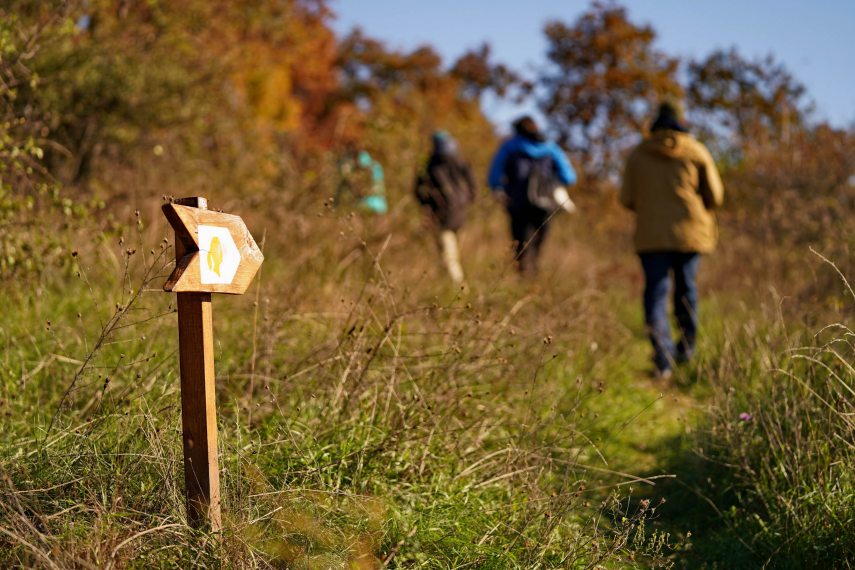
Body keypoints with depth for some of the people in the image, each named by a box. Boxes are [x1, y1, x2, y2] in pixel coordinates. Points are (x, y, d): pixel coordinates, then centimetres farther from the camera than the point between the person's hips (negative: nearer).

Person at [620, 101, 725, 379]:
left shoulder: (638, 155, 4)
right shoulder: (696, 152, 1)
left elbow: (627, 198, 4)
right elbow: (715, 196, 1)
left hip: (651, 234, 0)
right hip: (690, 231, 1)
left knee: (656, 291, -1)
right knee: (686, 287, 16)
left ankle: (663, 358, -13)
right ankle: (687, 346, 28)